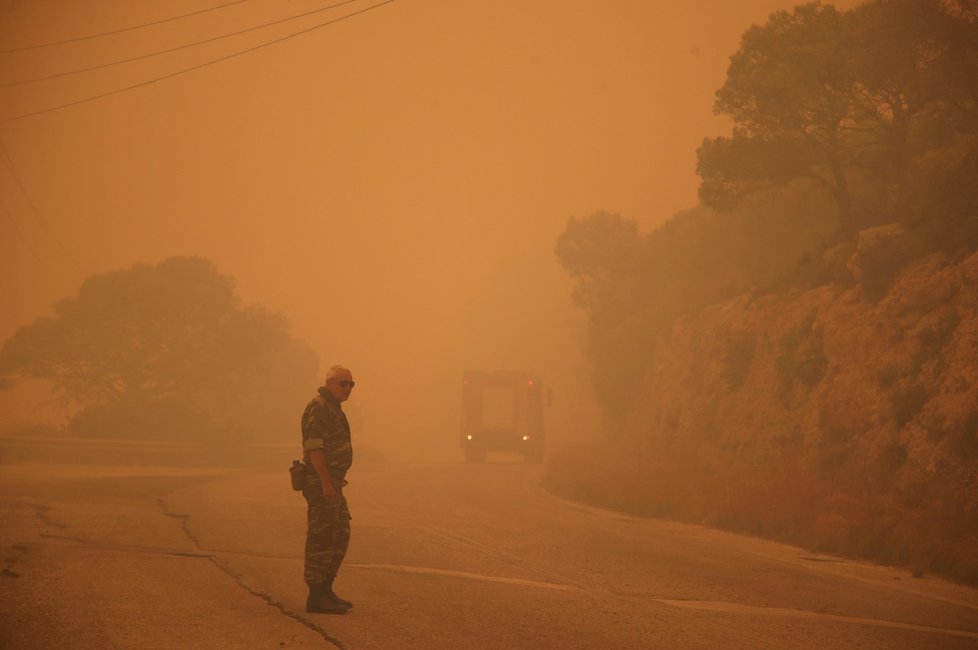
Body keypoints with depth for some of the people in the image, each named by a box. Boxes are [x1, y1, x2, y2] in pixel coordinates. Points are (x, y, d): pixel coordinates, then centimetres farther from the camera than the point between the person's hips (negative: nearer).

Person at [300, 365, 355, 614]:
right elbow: (314, 448, -22)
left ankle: (325, 589, 20)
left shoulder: (332, 409, 19)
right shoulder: (319, 409, -14)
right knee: (321, 538, -7)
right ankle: (316, 596, -4)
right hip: (321, 484, -11)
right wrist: (327, 484, -25)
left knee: (340, 536, 14)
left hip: (331, 484, 11)